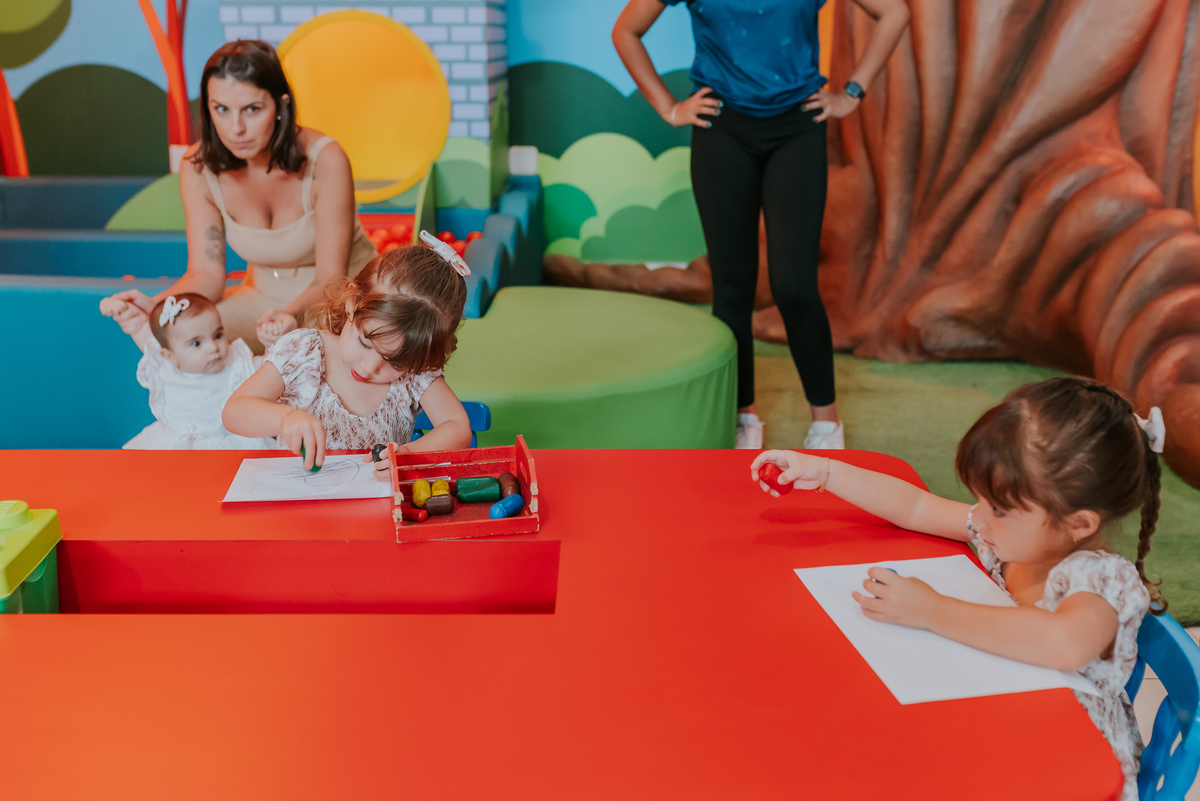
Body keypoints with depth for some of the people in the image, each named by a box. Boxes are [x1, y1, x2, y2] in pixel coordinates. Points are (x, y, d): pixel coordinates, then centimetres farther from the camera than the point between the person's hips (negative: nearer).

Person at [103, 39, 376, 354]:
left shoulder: (324, 161, -23)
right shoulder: (198, 168, -11)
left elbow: (331, 278, -21)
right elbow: (206, 274, -9)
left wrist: (292, 315, -43)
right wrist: (153, 307, -30)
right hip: (264, 299, 4)